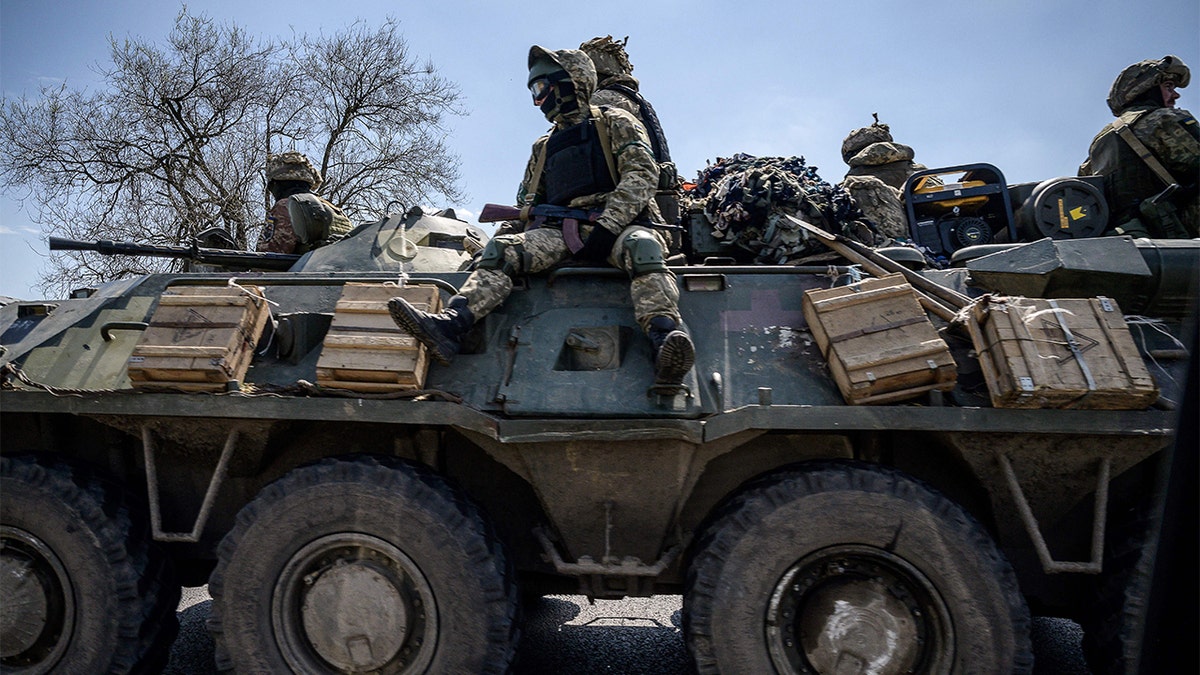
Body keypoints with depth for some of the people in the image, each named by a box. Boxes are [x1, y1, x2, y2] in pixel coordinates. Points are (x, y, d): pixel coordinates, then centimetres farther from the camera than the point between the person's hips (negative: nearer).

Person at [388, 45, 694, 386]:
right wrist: (510, 230, 3)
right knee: (503, 249, -20)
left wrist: (606, 226, -17)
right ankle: (449, 325, -39)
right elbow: (527, 203, 27)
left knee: (640, 246, -38)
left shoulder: (615, 123, 12)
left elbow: (642, 175, -3)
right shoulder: (543, 147, 29)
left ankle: (665, 339, -58)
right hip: (562, 231, 4)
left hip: (619, 225, -4)